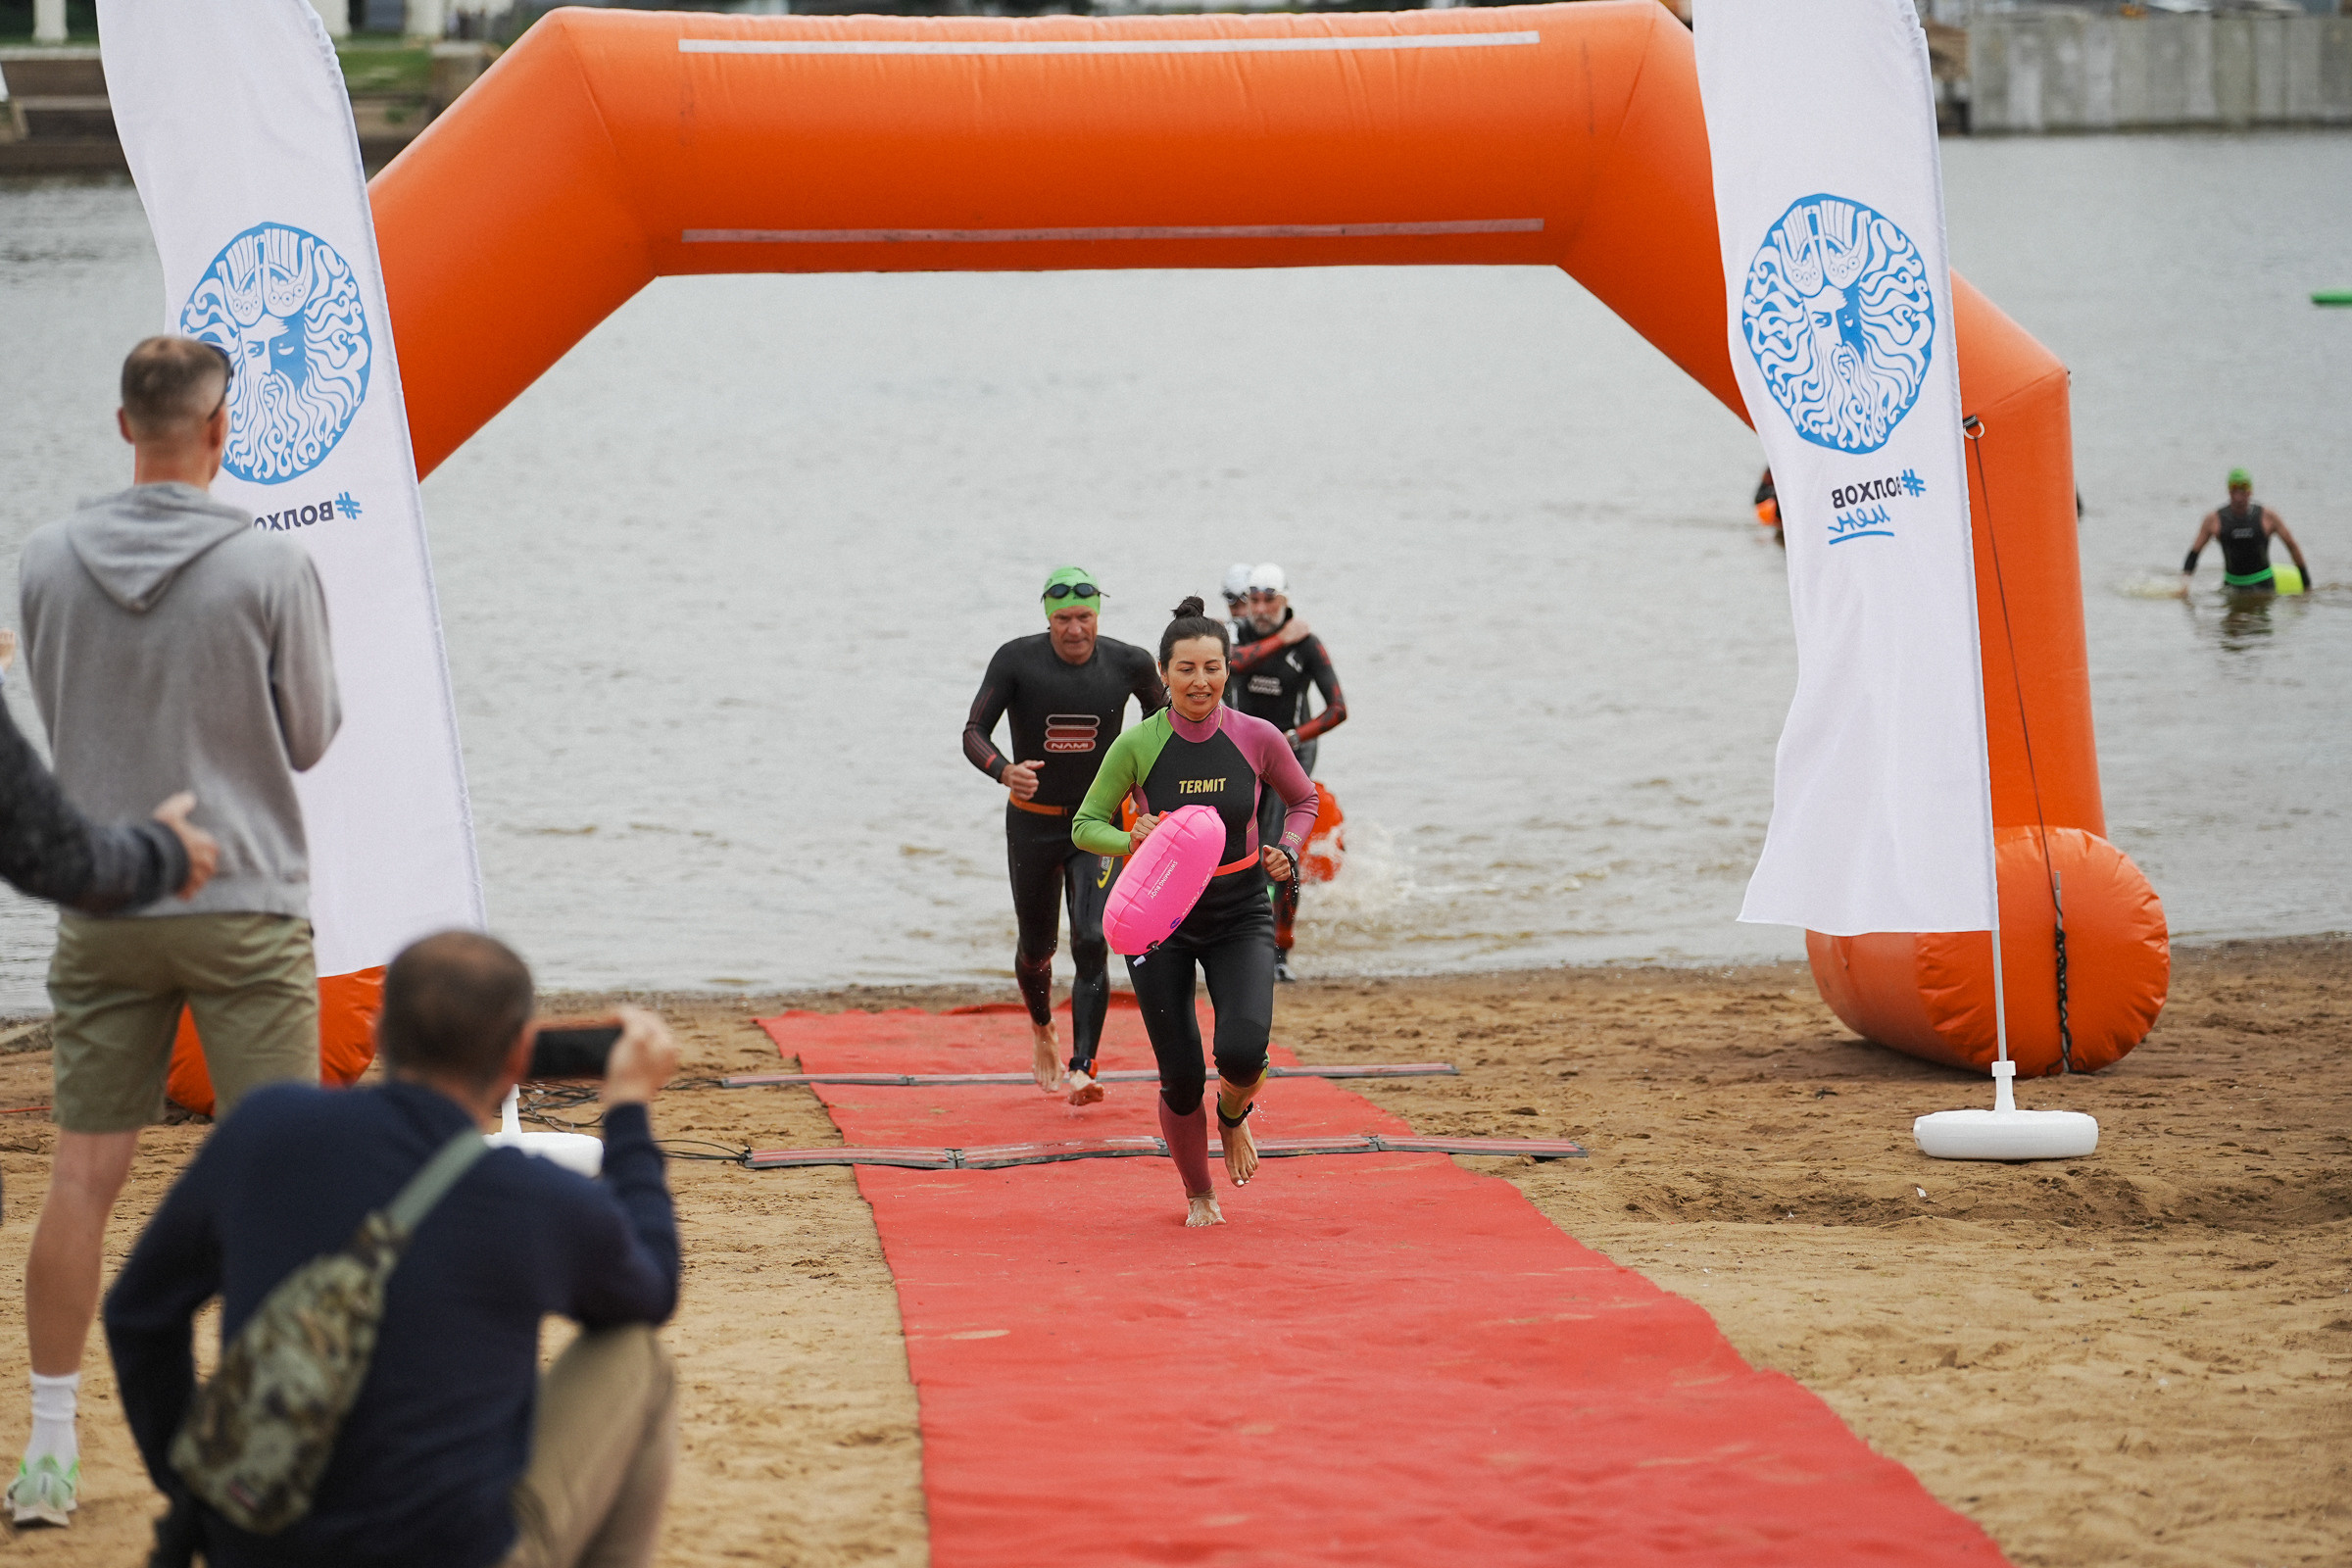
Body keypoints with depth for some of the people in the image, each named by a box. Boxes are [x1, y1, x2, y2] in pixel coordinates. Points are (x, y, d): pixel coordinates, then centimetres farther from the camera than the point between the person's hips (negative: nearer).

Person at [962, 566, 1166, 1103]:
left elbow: (1162, 716, 11)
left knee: (1092, 943, -18)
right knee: (1037, 946, 13)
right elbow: (974, 732, -15)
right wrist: (1004, 770, -35)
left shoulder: (1128, 663, -9)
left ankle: (1082, 1068, -20)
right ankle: (1041, 1031, 44)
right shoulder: (1017, 661, -14)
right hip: (1032, 822, 1)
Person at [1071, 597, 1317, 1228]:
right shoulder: (1138, 745, -11)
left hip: (1241, 916, 0)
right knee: (1181, 1077, -2)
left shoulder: (1257, 738, -8)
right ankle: (1199, 1195, 25)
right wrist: (1132, 841, -24)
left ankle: (1234, 1114, 16)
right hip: (1161, 918, 0)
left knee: (1243, 1050, -22)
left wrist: (1287, 852, -8)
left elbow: (1303, 801, 10)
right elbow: (1085, 825, -4)